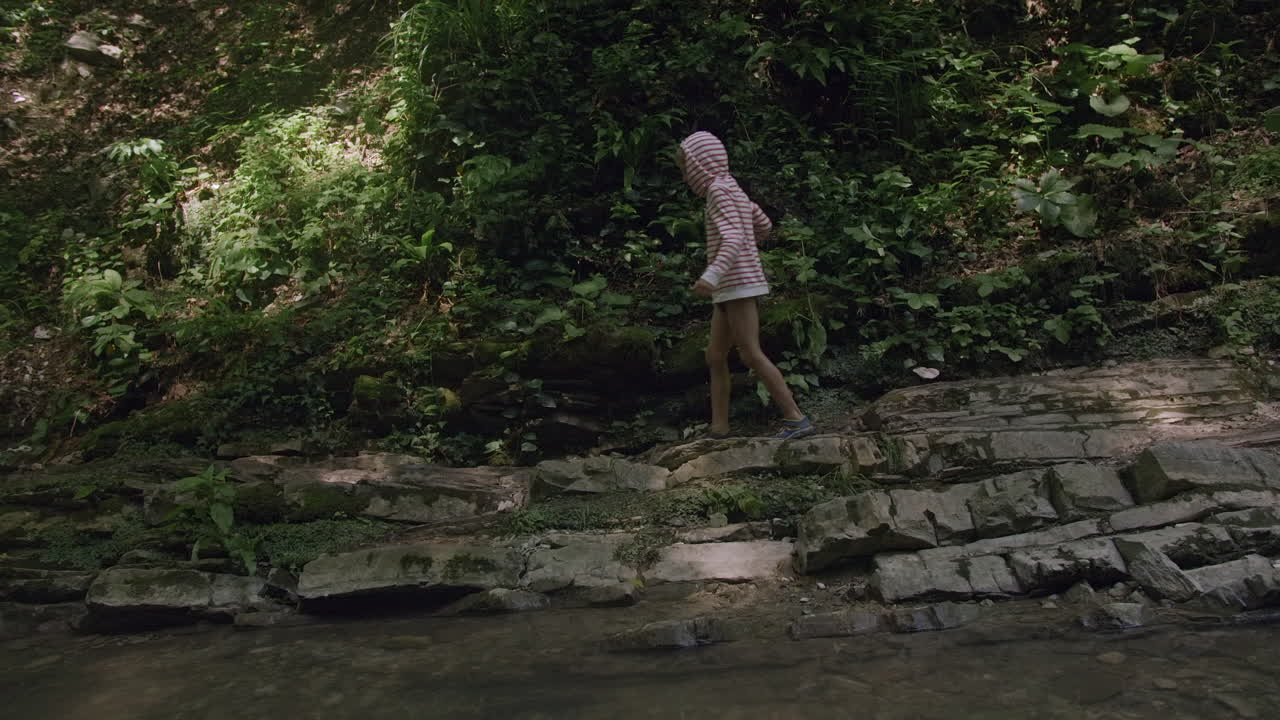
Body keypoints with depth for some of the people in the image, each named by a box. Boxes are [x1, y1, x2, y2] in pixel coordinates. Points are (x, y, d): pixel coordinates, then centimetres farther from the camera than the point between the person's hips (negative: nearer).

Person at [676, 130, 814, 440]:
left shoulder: (719, 189, -9)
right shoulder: (734, 191, 19)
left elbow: (734, 238, -22)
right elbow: (764, 226, 27)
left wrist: (712, 274, -36)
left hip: (738, 283, -10)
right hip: (731, 289, 10)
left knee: (751, 354, -12)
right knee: (715, 357, 6)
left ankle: (796, 418, -10)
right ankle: (719, 428, 7)